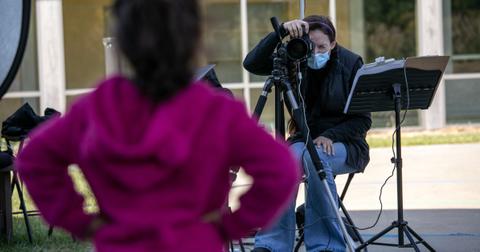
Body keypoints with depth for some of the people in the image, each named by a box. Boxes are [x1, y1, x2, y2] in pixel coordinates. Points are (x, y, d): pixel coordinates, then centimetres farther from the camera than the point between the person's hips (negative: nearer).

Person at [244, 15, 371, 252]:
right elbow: (252, 64, -14)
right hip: (304, 139, 2)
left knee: (314, 156, -37)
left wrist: (330, 136, -20)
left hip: (344, 143, -2)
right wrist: (282, 30, -24)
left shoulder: (351, 63, -6)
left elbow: (363, 120, -4)